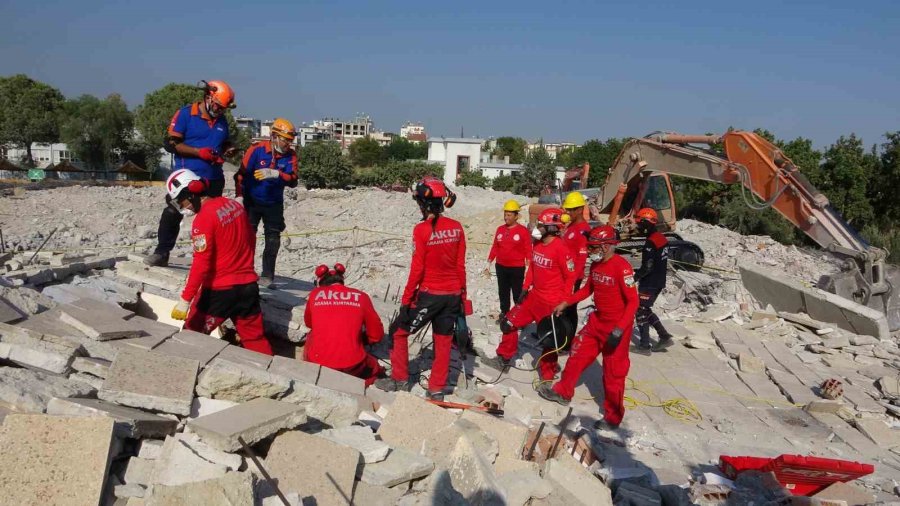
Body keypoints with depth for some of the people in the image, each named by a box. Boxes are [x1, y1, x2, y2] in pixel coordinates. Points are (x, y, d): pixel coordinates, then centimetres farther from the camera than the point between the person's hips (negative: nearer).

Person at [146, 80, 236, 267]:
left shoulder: (222, 121, 11)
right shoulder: (185, 114, -5)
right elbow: (170, 143, -9)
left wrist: (227, 151, 0)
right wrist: (198, 152, -19)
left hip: (213, 179, 5)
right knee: (172, 214, -4)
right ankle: (161, 253, 5)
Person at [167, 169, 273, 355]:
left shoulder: (203, 218, -16)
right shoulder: (234, 204, 5)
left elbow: (201, 264, -19)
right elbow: (251, 240, 17)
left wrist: (185, 299, -15)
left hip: (218, 290, -7)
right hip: (247, 285, 7)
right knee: (255, 339, 12)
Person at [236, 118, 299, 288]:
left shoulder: (290, 155, -7)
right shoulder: (257, 149, -15)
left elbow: (293, 181, -19)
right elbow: (242, 174, -12)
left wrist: (276, 174, -36)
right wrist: (239, 196, -15)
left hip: (274, 204, 3)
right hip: (252, 201, -2)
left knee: (273, 239, 2)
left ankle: (267, 276, 11)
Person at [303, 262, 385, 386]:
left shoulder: (315, 293, 6)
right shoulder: (361, 297, 3)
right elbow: (377, 335, 9)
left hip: (318, 363, 2)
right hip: (352, 366, -1)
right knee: (373, 367, 30)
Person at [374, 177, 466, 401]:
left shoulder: (421, 230, -15)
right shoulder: (457, 228, 0)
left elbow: (417, 270, -14)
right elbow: (461, 265, 4)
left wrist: (406, 300, -5)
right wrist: (462, 295, 14)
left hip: (429, 294, -5)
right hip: (453, 294, 5)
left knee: (399, 331, 14)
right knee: (443, 342, 14)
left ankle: (400, 379, 22)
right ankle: (437, 389, 21)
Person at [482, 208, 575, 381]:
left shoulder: (561, 249, -20)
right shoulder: (537, 245, 3)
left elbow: (570, 277, -14)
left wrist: (563, 303, -13)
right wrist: (525, 288, 10)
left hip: (552, 302, -8)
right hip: (534, 296, 8)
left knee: (550, 340, 4)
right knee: (509, 324, 11)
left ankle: (546, 375, 22)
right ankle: (503, 360, 27)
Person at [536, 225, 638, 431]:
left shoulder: (622, 267, -23)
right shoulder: (596, 264, 2)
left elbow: (633, 301, -22)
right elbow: (588, 289, 18)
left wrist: (619, 330, -26)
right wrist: (566, 303, 13)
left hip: (617, 326, -8)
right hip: (597, 321, 8)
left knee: (613, 372, 3)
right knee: (578, 354, 16)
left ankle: (613, 417, 19)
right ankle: (563, 392, 36)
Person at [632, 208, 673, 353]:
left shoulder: (651, 242, -22)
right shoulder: (662, 239, 8)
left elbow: (647, 267, -24)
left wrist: (634, 277, -11)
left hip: (649, 284, -9)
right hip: (659, 282, 9)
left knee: (641, 312, 2)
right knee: (646, 310, 19)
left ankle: (644, 345, 6)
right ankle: (665, 337, 18)